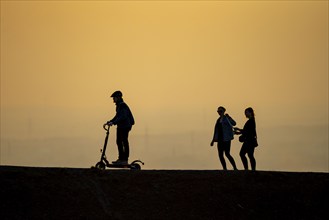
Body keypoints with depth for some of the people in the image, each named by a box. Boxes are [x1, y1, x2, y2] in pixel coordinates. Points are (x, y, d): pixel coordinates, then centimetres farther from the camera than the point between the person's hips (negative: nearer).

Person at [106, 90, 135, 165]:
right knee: (119, 142, 11)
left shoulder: (123, 106, -16)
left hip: (125, 126, -10)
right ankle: (121, 158, 17)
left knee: (124, 142, -7)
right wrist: (110, 121, 13)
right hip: (120, 126, 10)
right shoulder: (118, 106, 15)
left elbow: (122, 117, -27)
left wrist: (113, 122, -31)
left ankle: (125, 160, -5)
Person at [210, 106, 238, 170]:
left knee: (227, 154, -14)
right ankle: (225, 169, 6)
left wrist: (228, 117, -41)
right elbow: (216, 131, 22)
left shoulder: (226, 118, -5)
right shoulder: (219, 120, 17)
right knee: (220, 155, 2)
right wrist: (213, 140, 20)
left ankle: (235, 168, -8)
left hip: (226, 139, -8)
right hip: (220, 140, 8)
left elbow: (234, 123, -26)